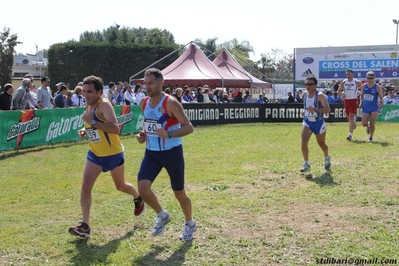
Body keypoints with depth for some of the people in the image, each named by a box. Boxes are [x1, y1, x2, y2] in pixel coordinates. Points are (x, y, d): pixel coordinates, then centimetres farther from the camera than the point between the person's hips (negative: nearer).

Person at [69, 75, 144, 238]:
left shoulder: (104, 105, -22)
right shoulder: (88, 105, 2)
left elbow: (115, 129, -35)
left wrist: (93, 122, -37)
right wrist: (85, 130, 0)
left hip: (113, 154, -6)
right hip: (95, 153, 6)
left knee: (120, 186, 16)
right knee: (85, 186, -10)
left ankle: (138, 198, 49)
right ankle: (84, 225, -9)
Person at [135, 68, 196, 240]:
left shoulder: (171, 103, -17)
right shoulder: (144, 103, 3)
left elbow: (189, 127, -19)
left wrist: (169, 134, -33)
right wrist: (143, 135, 1)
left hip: (172, 152, -5)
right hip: (151, 152, 5)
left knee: (179, 193, 8)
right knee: (143, 187, -15)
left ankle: (190, 224, 35)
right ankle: (162, 215, 14)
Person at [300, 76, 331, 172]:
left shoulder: (320, 95, -18)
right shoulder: (305, 94, 1)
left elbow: (327, 109, -28)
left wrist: (315, 110, -39)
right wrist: (305, 111, 6)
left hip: (319, 122, -3)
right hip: (307, 122, 4)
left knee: (321, 143, 17)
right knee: (303, 142, -19)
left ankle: (327, 158, 47)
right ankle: (306, 164, -11)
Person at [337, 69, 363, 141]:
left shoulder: (357, 82, -7)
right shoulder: (343, 82, 1)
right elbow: (339, 91, 10)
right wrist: (341, 95, -12)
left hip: (353, 100, -4)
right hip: (346, 100, 4)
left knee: (351, 117, -14)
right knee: (348, 117, 14)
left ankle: (350, 134, -17)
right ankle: (354, 121, 51)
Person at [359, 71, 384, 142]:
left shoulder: (377, 87, -7)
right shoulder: (364, 86, 2)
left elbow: (381, 97, -2)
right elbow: (361, 95, 16)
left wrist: (380, 103, -22)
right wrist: (361, 102, 0)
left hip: (374, 108, -3)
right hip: (365, 107, 3)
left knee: (372, 124, -7)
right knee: (364, 124, -7)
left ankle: (371, 137, 14)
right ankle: (368, 125, 31)